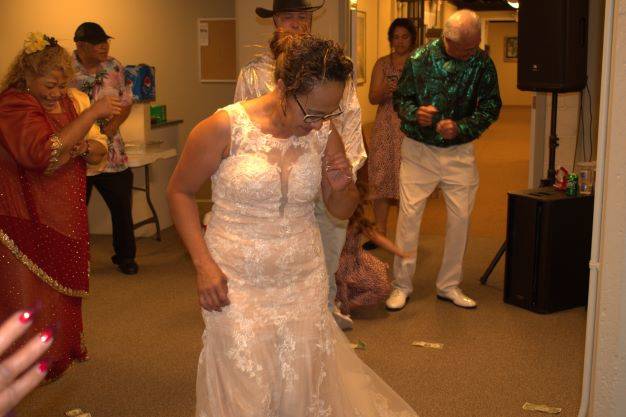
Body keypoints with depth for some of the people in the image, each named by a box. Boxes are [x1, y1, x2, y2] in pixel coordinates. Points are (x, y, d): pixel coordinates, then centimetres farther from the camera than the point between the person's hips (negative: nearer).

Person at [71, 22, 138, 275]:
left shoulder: (114, 67, 3)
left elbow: (126, 103, 9)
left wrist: (112, 126, -9)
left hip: (112, 154, 3)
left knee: (122, 207, 9)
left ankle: (125, 256, 28)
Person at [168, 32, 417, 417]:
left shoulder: (325, 135, -2)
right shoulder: (226, 128, -14)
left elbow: (343, 211, 11)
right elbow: (180, 192, -2)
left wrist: (341, 188, -13)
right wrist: (204, 264, -10)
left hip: (304, 281, 4)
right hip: (236, 284, -3)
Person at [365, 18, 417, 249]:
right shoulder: (382, 64, 9)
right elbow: (373, 98, 1)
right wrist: (386, 90, -20)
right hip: (385, 127, 2)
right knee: (380, 177, 0)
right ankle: (380, 232, 10)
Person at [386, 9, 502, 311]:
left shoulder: (482, 63, -5)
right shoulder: (420, 59, -8)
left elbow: (491, 105, 0)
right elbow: (400, 98, 0)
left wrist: (461, 127, -16)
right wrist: (415, 114, -22)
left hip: (460, 152, 2)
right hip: (418, 150, -2)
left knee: (461, 217, 4)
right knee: (409, 214, -3)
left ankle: (449, 285, 20)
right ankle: (402, 285, 11)